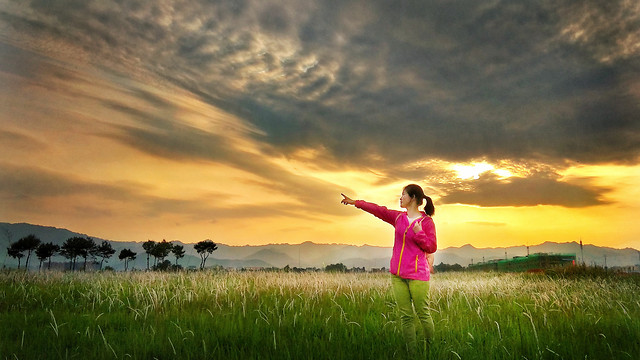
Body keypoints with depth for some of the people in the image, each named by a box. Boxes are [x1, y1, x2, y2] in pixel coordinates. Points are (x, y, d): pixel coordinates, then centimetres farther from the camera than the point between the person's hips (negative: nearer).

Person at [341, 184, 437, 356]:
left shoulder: (427, 221, -3)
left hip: (417, 275, -5)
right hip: (397, 274, 5)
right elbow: (379, 210, 15)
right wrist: (356, 202, 18)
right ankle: (412, 354, 11)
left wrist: (419, 233, -17)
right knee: (405, 316, 4)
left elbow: (432, 248, -2)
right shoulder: (398, 217, 11)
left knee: (423, 315, -1)